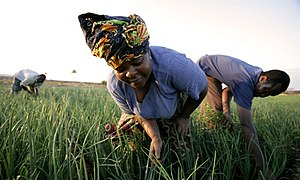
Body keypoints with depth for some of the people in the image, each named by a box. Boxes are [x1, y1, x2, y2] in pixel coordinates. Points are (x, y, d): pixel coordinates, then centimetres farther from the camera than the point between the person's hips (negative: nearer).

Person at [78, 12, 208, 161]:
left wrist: (184, 117, -8)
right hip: (142, 114, 3)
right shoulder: (115, 85, -32)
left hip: (176, 109, -2)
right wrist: (155, 138, -34)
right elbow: (142, 115, -16)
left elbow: (202, 89, -23)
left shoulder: (173, 65, -46)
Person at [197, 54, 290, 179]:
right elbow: (246, 124, -40)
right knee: (215, 109, -18)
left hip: (211, 72, 9)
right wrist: (261, 162, -37)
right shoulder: (245, 82, -37)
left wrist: (226, 111, -24)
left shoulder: (254, 74, -9)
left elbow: (228, 89, -4)